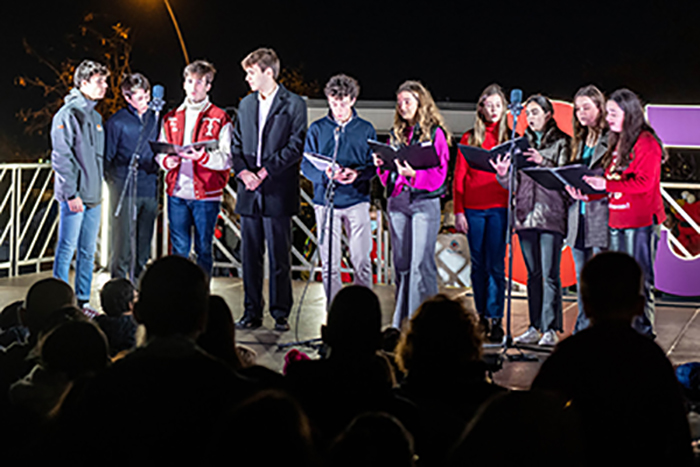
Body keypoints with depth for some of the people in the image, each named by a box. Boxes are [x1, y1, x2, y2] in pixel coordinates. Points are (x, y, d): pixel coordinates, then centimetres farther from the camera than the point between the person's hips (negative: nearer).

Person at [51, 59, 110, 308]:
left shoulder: (96, 117, 16)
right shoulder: (68, 114, -9)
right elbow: (61, 157, -13)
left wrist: (100, 188, 15)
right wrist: (71, 194, -17)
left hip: (93, 195, 8)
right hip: (74, 196, -8)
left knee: (88, 252, 10)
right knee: (66, 250, -4)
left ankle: (82, 301, 17)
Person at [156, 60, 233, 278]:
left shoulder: (220, 119, 0)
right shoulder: (171, 118, 13)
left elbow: (227, 159, -6)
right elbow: (159, 152, 15)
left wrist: (203, 156, -25)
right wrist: (167, 160, -9)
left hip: (206, 195, -3)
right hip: (177, 193, 3)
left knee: (203, 249, 4)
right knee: (179, 249, 7)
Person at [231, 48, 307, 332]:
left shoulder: (294, 105, -2)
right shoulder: (246, 104, 16)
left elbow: (295, 146, -8)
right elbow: (237, 144, 15)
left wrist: (264, 172, -13)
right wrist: (243, 172, -5)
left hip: (278, 192, -5)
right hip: (249, 192, 5)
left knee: (279, 257, -1)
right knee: (250, 255, 7)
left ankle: (281, 314, 6)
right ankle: (252, 313, 14)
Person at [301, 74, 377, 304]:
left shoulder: (365, 129, 8)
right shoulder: (317, 129, 7)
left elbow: (374, 164, 6)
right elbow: (306, 165, 4)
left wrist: (358, 174, -15)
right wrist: (325, 174, -17)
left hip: (356, 200, 0)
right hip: (325, 200, 0)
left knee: (361, 261, -4)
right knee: (329, 264, 2)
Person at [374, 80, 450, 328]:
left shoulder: (435, 133, 0)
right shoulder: (396, 133, 16)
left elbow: (439, 173, -8)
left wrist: (414, 173, -22)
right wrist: (382, 165, -2)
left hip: (425, 200, -5)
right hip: (397, 200, 5)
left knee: (421, 264, -9)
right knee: (401, 264, 7)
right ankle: (401, 323, 12)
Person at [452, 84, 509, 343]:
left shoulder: (510, 138, 7)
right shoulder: (469, 139, 9)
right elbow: (459, 177, 7)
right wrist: (458, 211, 0)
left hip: (499, 207, -2)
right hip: (473, 208, 2)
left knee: (495, 264, -6)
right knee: (478, 265, 7)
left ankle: (495, 319, -3)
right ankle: (482, 317, 15)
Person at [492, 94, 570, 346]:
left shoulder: (561, 141, 1)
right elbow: (514, 183, 14)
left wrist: (543, 162, -22)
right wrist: (503, 173, -7)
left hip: (551, 214, -5)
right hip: (526, 213, 5)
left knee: (549, 274, -6)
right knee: (533, 273, 9)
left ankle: (550, 328, -2)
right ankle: (535, 327, 13)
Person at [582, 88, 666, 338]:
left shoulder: (646, 142, -9)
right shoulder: (618, 142, 18)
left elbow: (644, 183, -18)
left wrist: (606, 184, -21)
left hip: (640, 222, -8)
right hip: (617, 220, 9)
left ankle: (643, 333, -1)